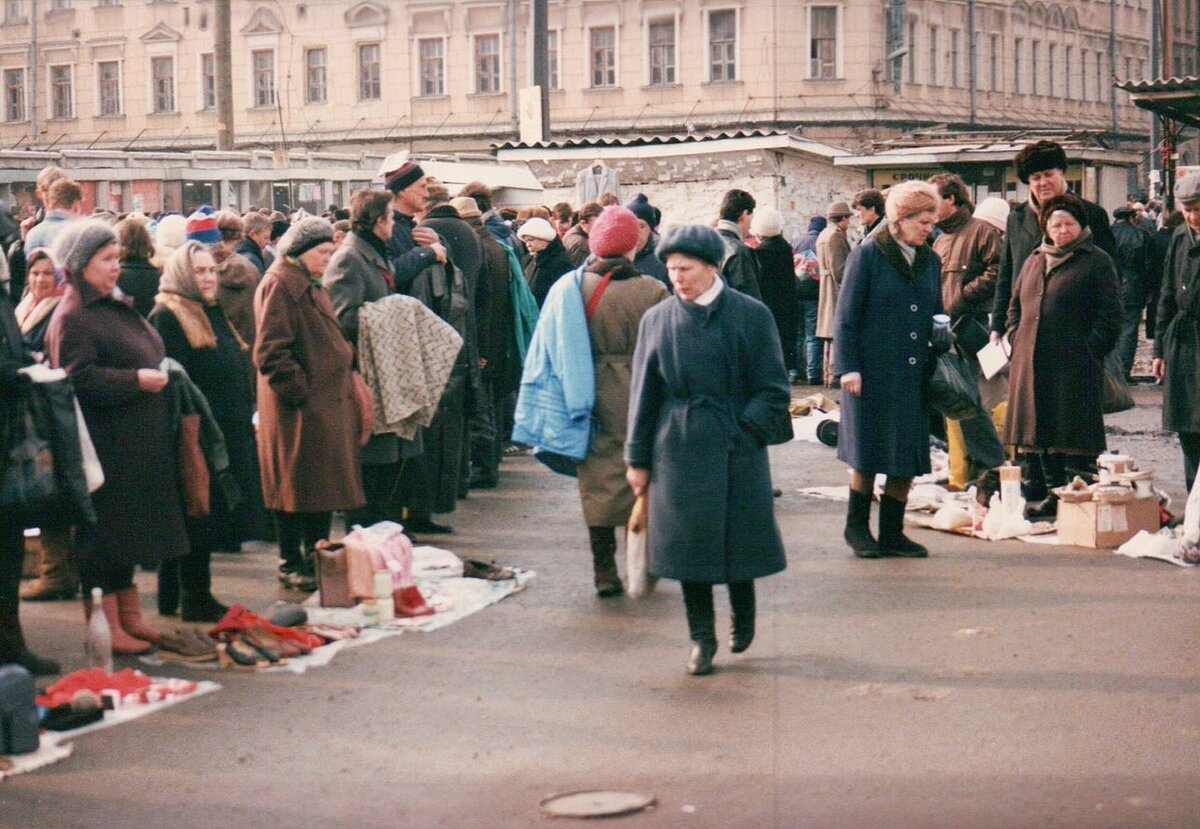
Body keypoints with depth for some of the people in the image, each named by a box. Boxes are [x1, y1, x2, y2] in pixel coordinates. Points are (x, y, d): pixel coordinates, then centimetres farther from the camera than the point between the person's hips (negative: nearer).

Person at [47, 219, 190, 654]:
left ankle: (129, 617, 25)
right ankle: (106, 627, 5)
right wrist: (136, 380, -22)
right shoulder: (72, 318, -13)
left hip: (137, 444, 10)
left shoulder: (116, 308, 17)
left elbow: (145, 357, 28)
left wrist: (158, 375, 10)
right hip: (105, 444, -10)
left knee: (128, 532, 16)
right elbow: (80, 379, -22)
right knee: (104, 534, -2)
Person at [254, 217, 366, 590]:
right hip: (300, 406, -10)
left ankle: (317, 556, 23)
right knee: (297, 485, -2)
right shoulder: (280, 285, -13)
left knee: (323, 483, 13)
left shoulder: (310, 286, 19)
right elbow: (270, 351, -20)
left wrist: (345, 368, 16)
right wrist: (300, 390, -20)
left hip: (327, 400, 10)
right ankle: (291, 563, 7)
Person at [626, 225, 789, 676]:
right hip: (680, 450, 1)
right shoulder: (657, 320, 2)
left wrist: (747, 430, -12)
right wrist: (638, 458, 5)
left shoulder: (751, 315, -4)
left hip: (738, 449, -1)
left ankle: (743, 616, 32)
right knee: (689, 542, 2)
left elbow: (773, 389, 0)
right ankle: (701, 637, 14)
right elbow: (644, 394, 6)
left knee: (740, 536, 6)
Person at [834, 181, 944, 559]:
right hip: (873, 372, -5)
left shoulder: (930, 261, 12)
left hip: (914, 376, 5)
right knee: (867, 454, 1)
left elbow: (937, 317, 18)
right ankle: (857, 526, 18)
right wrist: (848, 367, -13)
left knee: (908, 458, 5)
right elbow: (846, 316, -6)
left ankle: (892, 533, 16)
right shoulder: (867, 255, -5)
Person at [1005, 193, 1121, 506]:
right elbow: (1015, 305, 25)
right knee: (1038, 431, 8)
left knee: (1072, 433, -5)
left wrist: (1089, 348, -13)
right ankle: (1045, 493, 16)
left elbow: (1110, 314, -5)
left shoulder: (1096, 262, 0)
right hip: (1031, 363, 6)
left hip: (1074, 365, -6)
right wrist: (1016, 339, 10)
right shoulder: (1034, 261, 19)